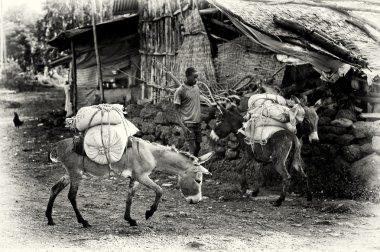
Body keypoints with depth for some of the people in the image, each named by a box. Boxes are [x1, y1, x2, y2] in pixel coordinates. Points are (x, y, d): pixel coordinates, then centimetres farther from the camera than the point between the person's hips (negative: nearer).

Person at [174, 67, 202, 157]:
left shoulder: (196, 87, 10)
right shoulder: (180, 91, -10)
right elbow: (177, 110, -9)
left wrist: (200, 118, 14)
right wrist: (183, 126, -16)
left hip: (198, 122, 7)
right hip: (188, 124, -7)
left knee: (198, 147, 9)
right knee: (192, 150, -10)